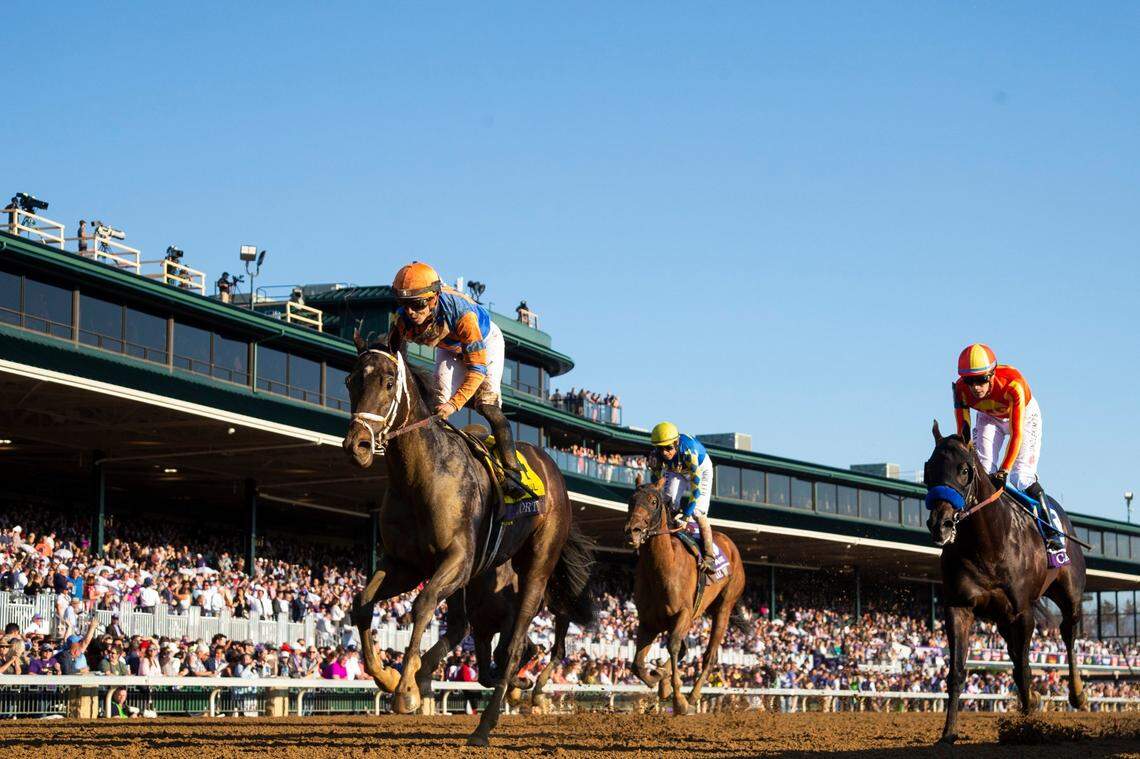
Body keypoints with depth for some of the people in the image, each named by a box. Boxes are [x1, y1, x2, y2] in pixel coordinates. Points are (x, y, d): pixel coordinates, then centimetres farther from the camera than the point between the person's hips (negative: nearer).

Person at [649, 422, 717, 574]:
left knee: (698, 513, -16)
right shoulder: (657, 455, -28)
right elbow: (656, 481, -13)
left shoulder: (690, 452, -43)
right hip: (676, 471, 5)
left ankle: (709, 556, -12)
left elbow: (696, 485, -41)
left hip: (701, 469, -5)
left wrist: (686, 514, -40)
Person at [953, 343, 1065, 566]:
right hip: (989, 419, 4)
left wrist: (1004, 470, -39)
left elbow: (1017, 433, -36)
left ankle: (1053, 537, -9)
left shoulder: (1013, 384, -40)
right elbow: (962, 433, -22)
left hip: (1024, 416, -4)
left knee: (1022, 477, -17)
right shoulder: (961, 390, -30)